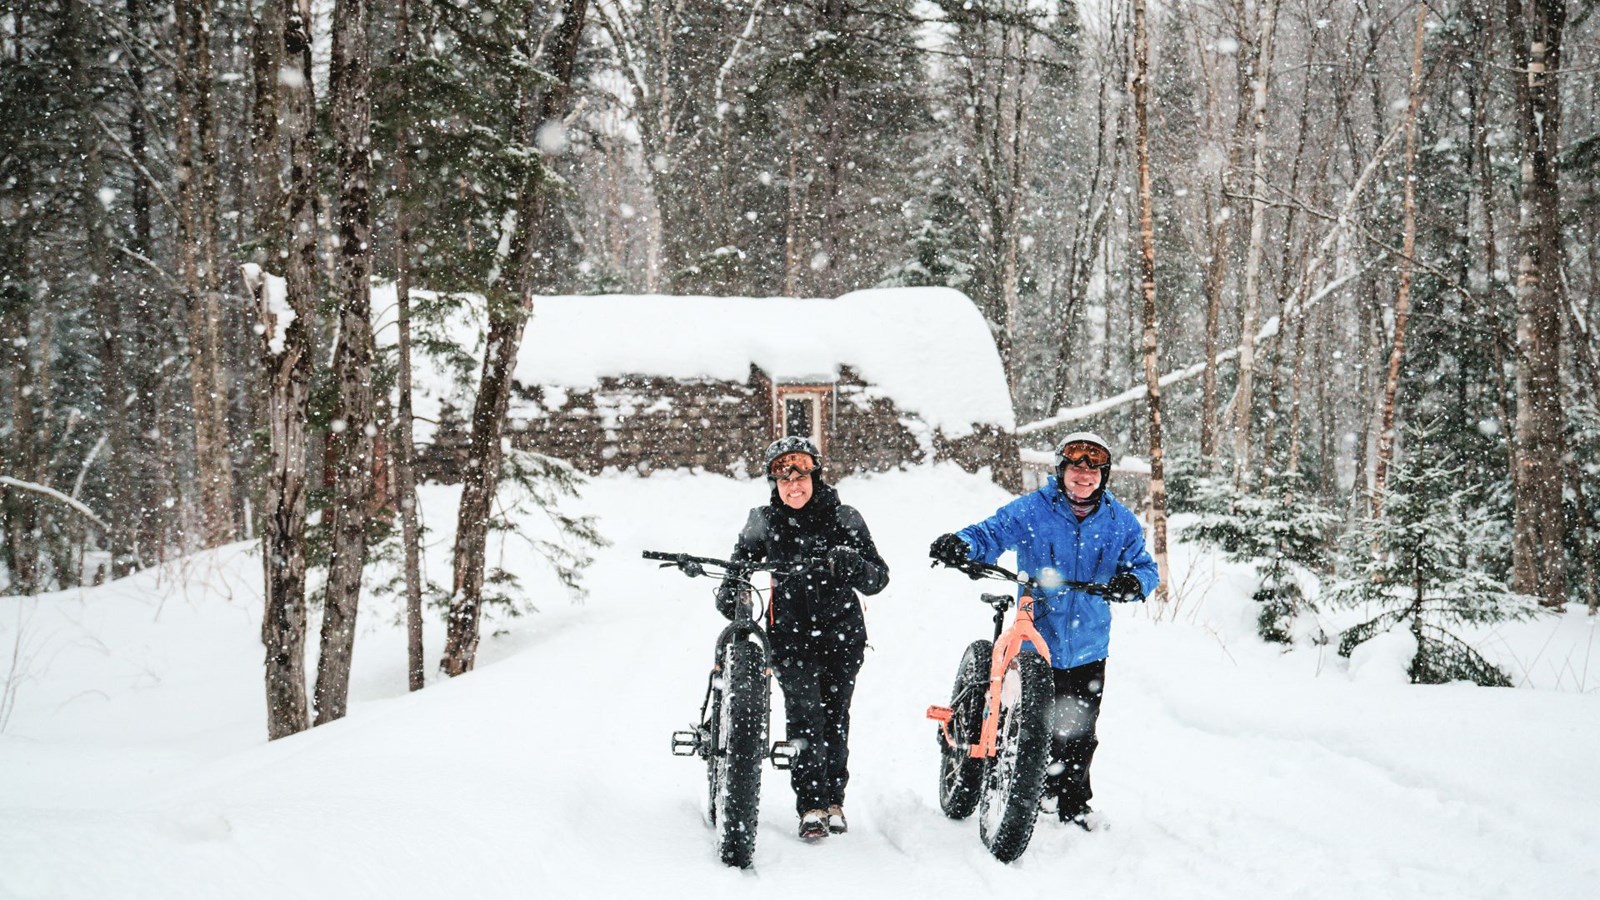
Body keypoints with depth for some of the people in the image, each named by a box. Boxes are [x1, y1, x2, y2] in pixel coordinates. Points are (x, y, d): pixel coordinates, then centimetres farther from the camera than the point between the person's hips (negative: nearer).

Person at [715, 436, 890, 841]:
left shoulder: (843, 518, 2)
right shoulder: (764, 522, 5)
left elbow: (877, 578, -2)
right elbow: (740, 563, 15)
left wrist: (853, 565, -24)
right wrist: (728, 595, -6)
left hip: (841, 631, 0)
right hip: (791, 633, 0)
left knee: (835, 716, 3)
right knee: (805, 716, -13)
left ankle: (834, 800, 18)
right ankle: (811, 807, -10)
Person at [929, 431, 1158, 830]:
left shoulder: (1120, 522, 1)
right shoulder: (1030, 510, -6)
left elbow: (1145, 566, 2)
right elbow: (990, 534, -10)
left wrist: (1133, 580, -23)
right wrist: (960, 545, -33)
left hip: (1087, 650, 2)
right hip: (1034, 643, -2)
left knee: (1077, 736, 12)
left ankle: (1073, 808, 27)